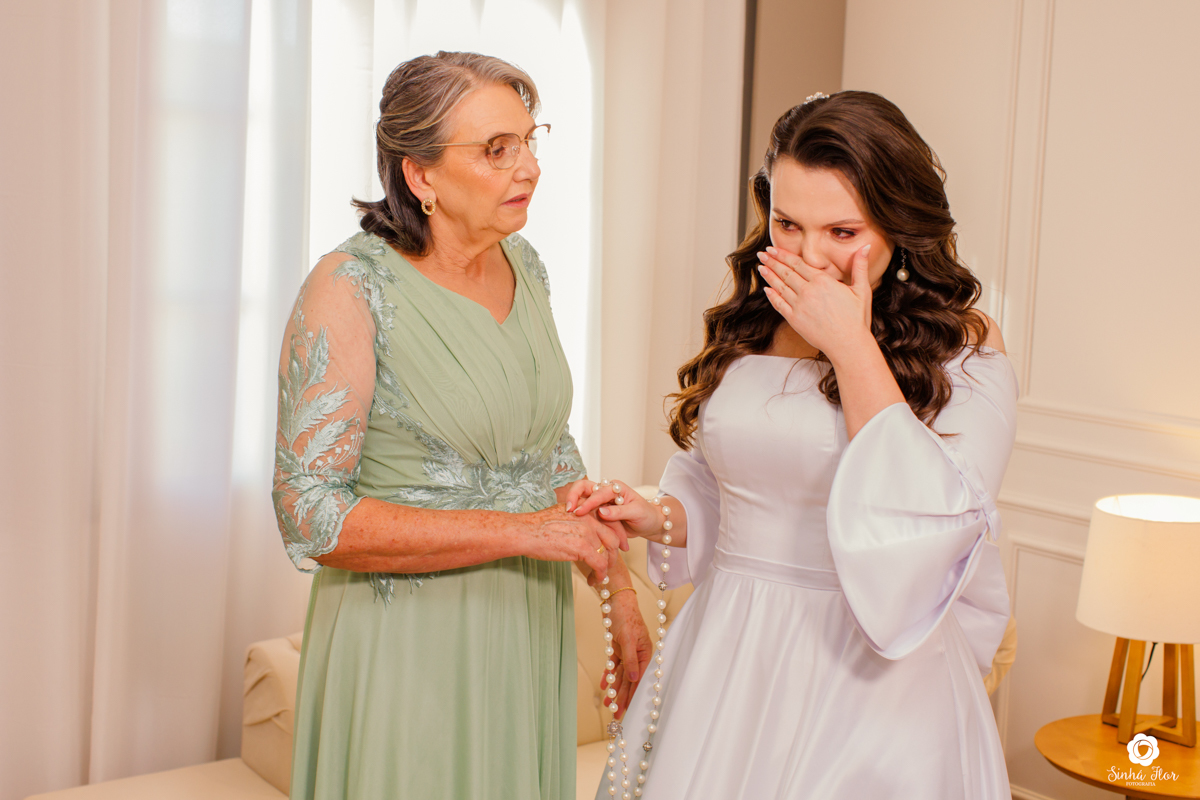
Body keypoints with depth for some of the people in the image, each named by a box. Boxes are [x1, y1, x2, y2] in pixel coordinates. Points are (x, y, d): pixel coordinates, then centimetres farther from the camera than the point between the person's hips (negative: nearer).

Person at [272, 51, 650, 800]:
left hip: (531, 626, 6)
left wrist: (623, 600, 10)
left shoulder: (523, 266, 3)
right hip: (409, 638, -6)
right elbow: (312, 515, -20)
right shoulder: (350, 287, -16)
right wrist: (521, 531, -22)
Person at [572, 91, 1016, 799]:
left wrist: (851, 348, -20)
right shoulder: (744, 333, 6)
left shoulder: (965, 355, -9)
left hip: (870, 679, -4)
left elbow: (939, 524, -24)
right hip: (725, 659, 5)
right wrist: (653, 517, -2)